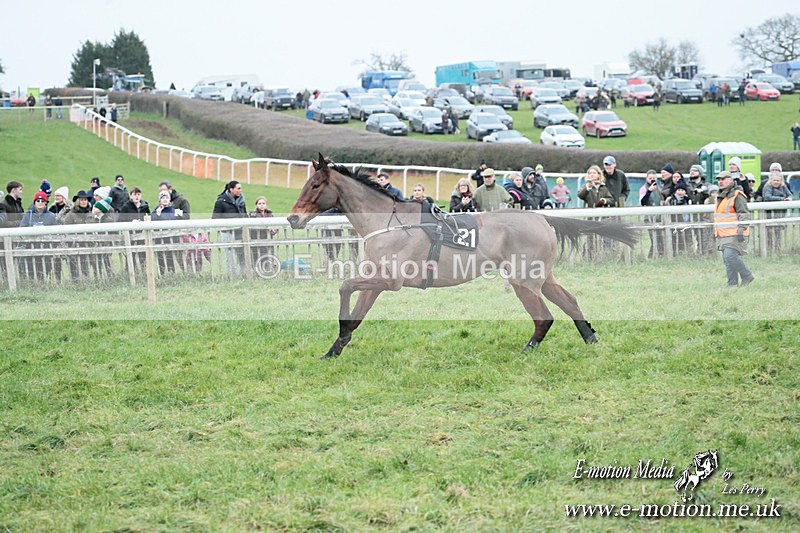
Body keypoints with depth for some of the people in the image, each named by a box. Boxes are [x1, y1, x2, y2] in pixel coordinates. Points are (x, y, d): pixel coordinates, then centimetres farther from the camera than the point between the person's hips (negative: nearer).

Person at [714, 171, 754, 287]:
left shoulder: (737, 196, -10)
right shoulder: (720, 197, 19)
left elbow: (744, 215, -15)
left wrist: (741, 231, -22)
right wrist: (716, 232, 27)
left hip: (734, 234, -9)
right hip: (723, 236, 9)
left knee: (730, 256, -19)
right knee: (727, 260, 6)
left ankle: (747, 276, -5)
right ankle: (732, 284, 9)